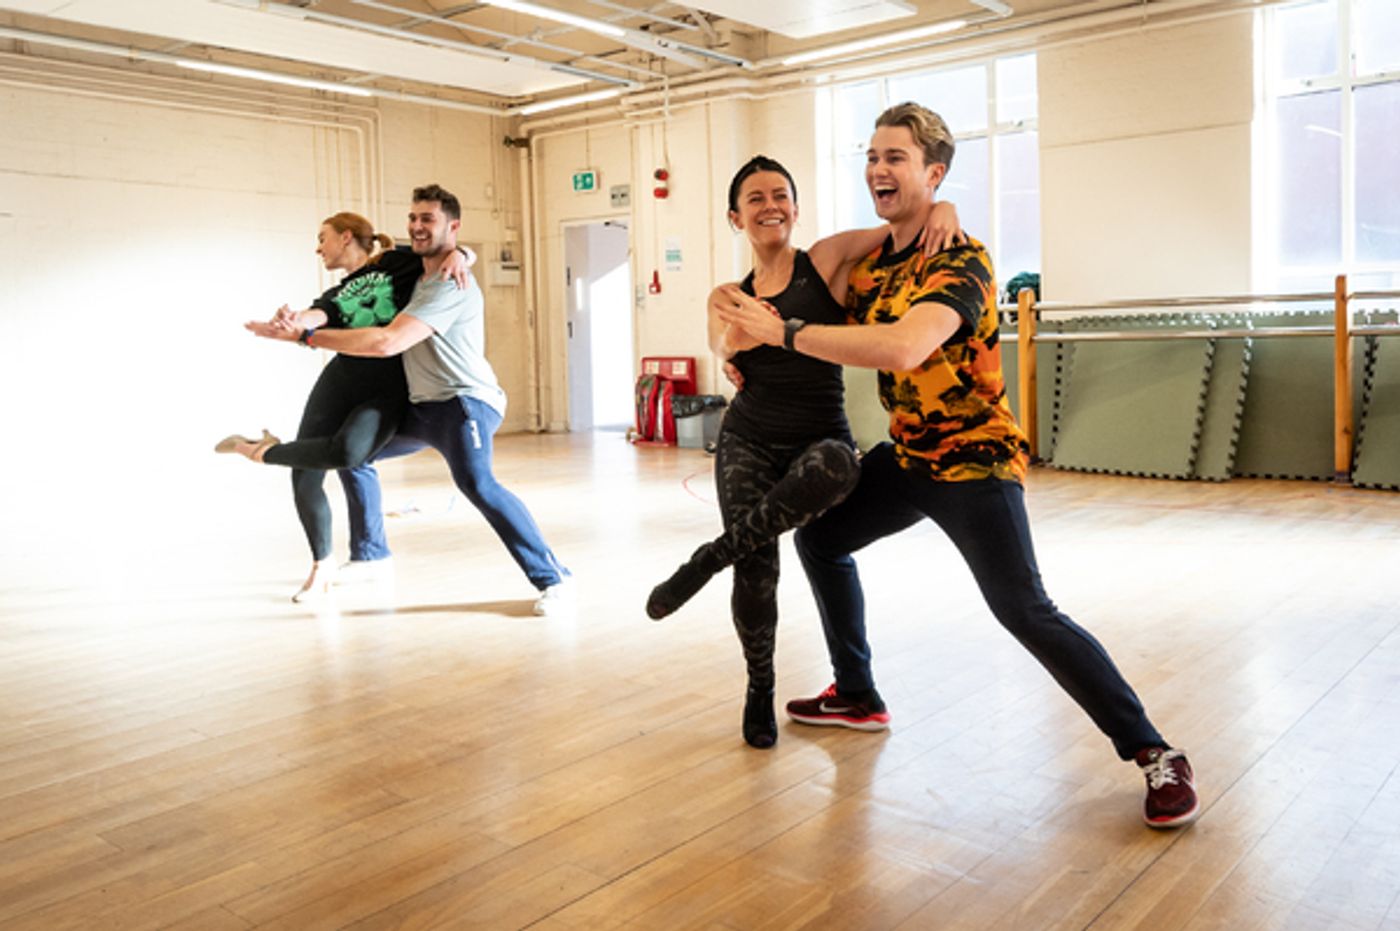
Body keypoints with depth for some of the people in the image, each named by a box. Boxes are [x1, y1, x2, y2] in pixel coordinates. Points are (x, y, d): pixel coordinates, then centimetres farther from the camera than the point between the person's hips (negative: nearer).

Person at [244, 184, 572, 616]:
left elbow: (386, 342, -27)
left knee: (475, 481, -34)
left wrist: (306, 336, -22)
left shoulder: (451, 285, -19)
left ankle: (552, 578, -29)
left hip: (465, 401, -11)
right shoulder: (416, 276, 14)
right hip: (422, 405, 11)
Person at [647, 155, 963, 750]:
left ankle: (712, 556, -20)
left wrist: (942, 207, -22)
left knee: (836, 468, -39)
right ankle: (760, 688, 16)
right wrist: (733, 339, -30)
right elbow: (722, 345, -9)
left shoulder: (828, 260, 0)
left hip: (820, 438, -2)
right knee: (757, 572, -13)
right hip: (747, 440, 3)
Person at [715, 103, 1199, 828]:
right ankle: (856, 695, 32)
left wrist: (783, 332, -34)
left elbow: (904, 347, -40)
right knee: (818, 534, 17)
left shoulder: (960, 261, -20)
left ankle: (1155, 754, -3)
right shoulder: (873, 260, 7)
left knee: (1023, 609, -17)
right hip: (907, 454, 9)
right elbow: (845, 341, 22)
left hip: (974, 460, -9)